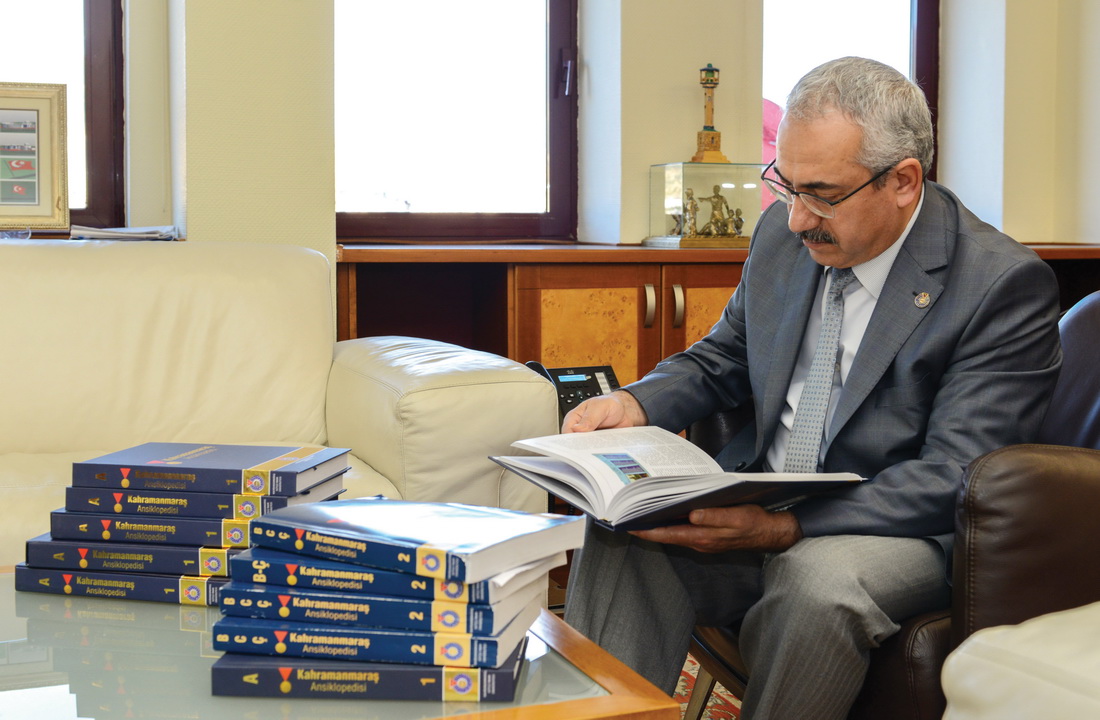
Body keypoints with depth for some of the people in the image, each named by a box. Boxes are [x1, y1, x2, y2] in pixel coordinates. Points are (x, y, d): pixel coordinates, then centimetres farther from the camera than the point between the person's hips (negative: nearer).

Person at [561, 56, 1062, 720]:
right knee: (623, 529, -23)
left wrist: (785, 528, -29)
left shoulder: (1006, 284, -14)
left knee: (817, 581, -37)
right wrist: (637, 403, -4)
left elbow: (953, 480, -19)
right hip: (758, 506, 5)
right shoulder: (785, 232, 6)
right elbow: (722, 360, 20)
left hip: (901, 533, -5)